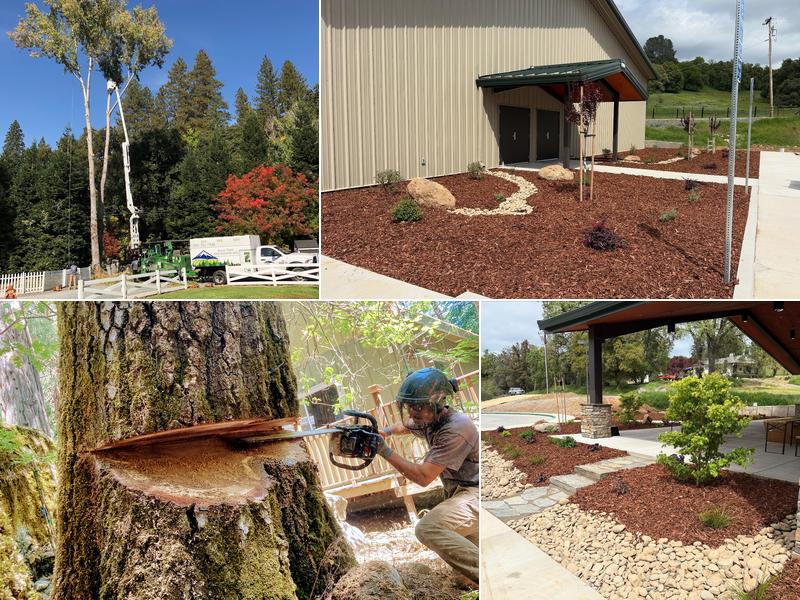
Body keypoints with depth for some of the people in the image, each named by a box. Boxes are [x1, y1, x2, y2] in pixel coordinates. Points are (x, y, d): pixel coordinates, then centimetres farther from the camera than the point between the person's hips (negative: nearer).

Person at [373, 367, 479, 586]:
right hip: (457, 494, 10)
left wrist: (385, 451, -21)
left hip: (474, 494, -10)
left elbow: (423, 477, -24)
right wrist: (386, 432, 12)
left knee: (427, 529, -29)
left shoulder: (456, 429, -24)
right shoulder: (429, 420, 4)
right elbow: (404, 426, 30)